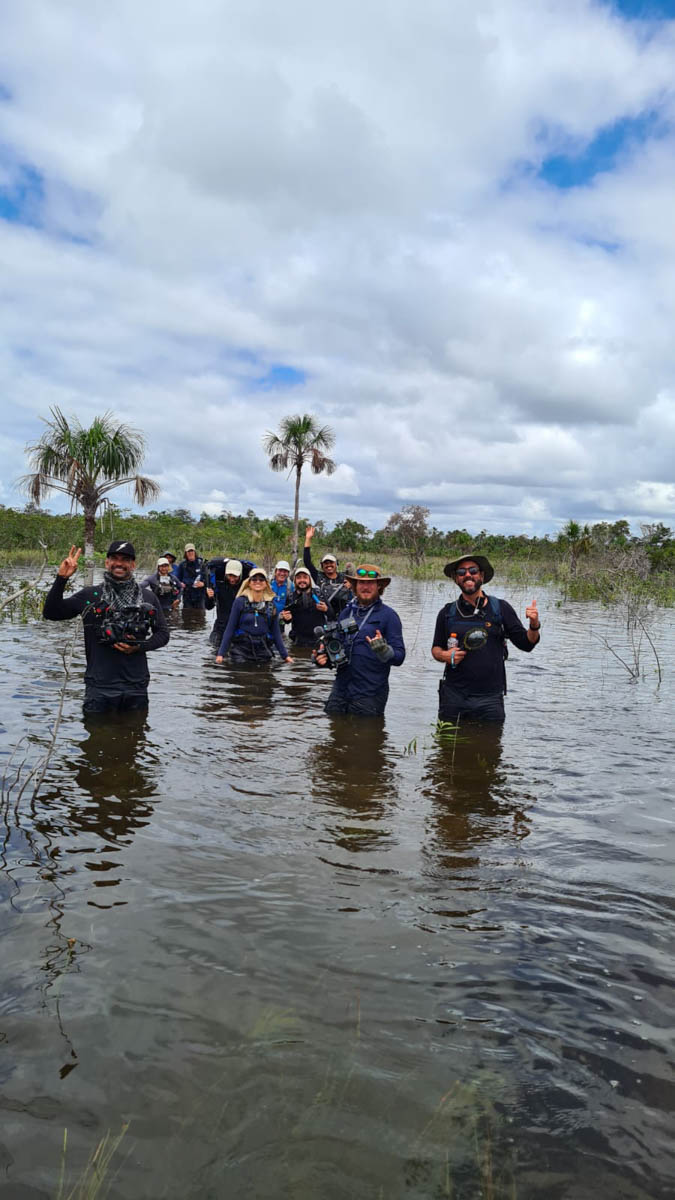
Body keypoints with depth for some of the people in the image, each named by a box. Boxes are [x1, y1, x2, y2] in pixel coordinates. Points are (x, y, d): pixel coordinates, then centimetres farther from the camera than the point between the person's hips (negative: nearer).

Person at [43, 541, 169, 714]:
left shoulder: (148, 597, 7)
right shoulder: (89, 596, 3)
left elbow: (163, 633, 12)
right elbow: (50, 613, -2)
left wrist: (140, 646, -7)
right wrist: (61, 578, -13)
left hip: (136, 688, 2)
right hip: (99, 689, -1)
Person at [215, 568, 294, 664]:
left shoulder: (271, 603, 6)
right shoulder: (240, 601, -2)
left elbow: (276, 631, 11)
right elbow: (230, 628, -1)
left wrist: (285, 655, 9)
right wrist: (221, 653, -6)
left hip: (263, 653, 2)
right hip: (241, 651, -2)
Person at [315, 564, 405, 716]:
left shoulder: (388, 615, -4)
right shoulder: (346, 612, 12)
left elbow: (399, 656, -9)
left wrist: (383, 650, -28)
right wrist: (323, 656, 3)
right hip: (341, 689, 5)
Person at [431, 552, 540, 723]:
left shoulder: (500, 608, 3)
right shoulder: (448, 612, 7)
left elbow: (526, 643, 3)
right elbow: (436, 648, 17)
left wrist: (534, 626, -16)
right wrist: (445, 655, -5)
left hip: (489, 698, -1)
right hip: (453, 696, 1)